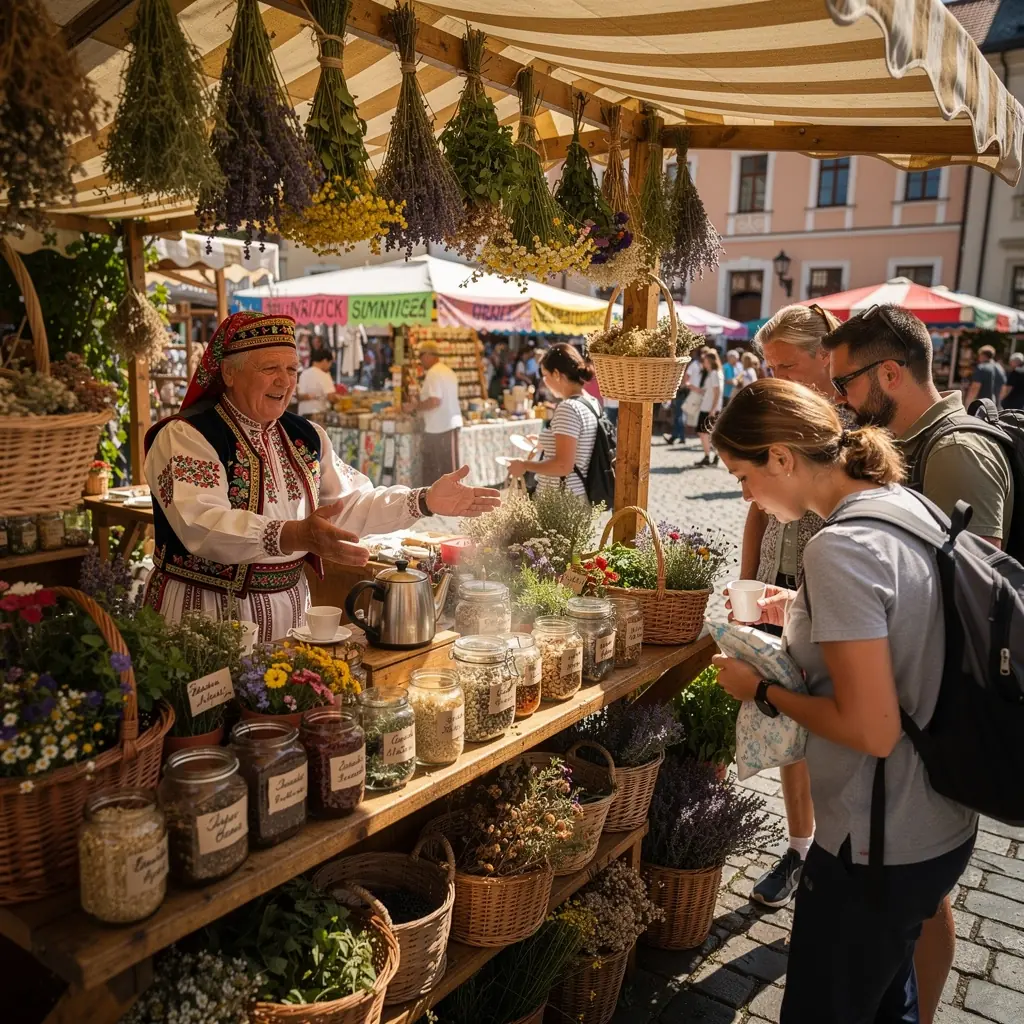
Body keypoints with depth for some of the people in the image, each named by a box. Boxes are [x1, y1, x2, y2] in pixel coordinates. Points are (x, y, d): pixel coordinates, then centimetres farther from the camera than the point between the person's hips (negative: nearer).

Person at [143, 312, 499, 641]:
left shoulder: (305, 436, 8)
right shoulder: (185, 436, -13)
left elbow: (350, 502, 7)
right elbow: (202, 525, -28)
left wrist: (425, 501, -9)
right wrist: (294, 536, -43)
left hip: (289, 605, 6)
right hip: (204, 610, -5)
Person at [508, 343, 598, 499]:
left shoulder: (568, 407, -19)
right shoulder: (592, 403, 8)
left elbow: (563, 466, -24)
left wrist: (525, 465, -12)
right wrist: (546, 444, 25)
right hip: (579, 497, 9)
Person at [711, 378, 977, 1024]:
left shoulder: (841, 548, -27)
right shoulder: (906, 503, 1)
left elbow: (871, 730, -27)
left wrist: (762, 690, -14)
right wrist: (805, 612, 8)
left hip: (880, 848, -9)